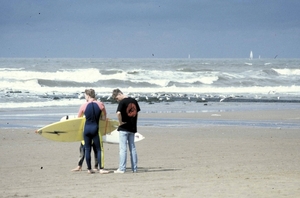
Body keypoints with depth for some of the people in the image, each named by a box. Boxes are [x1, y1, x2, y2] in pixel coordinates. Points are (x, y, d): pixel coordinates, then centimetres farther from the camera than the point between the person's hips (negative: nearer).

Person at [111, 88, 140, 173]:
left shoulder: (122, 102, -15)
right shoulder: (134, 101, 8)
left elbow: (118, 113, -29)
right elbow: (137, 112, 16)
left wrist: (120, 122, -15)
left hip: (124, 128, -7)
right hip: (132, 127, 7)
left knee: (123, 148, -4)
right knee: (132, 148, 11)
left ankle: (122, 168, -5)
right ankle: (134, 168, 12)